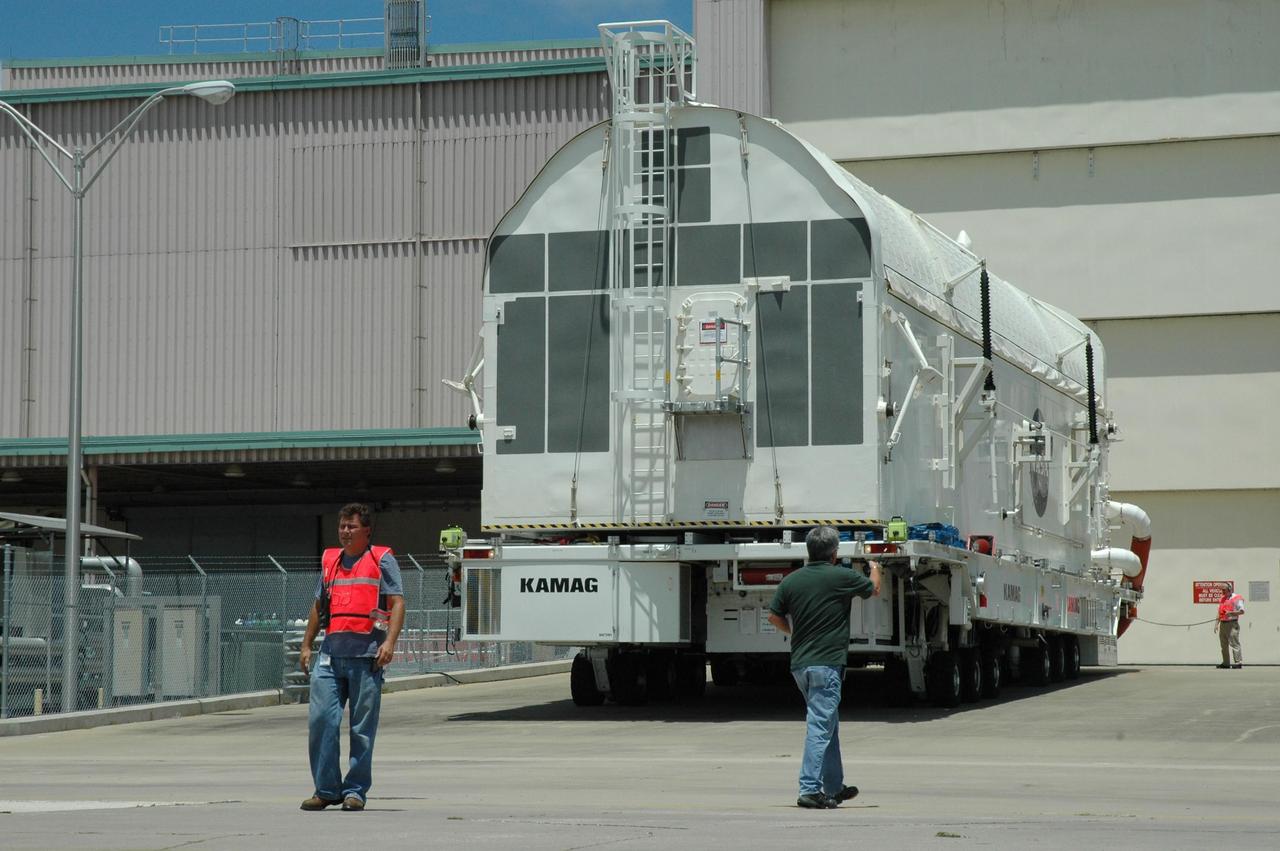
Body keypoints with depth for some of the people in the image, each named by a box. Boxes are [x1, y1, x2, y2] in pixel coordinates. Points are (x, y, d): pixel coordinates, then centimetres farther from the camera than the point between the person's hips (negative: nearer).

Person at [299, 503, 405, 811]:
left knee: (363, 727, 0)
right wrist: (306, 645, 20)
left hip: (367, 655, -4)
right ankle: (326, 788, 5)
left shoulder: (382, 560, 5)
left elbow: (397, 603, -2)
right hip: (331, 652, 4)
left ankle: (355, 790, 8)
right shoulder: (330, 560, 19)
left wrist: (389, 642, -15)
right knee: (320, 719, -4)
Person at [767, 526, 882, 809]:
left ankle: (834, 787, 27)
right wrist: (875, 570, 35)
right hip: (827, 663, -6)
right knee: (820, 727, -7)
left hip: (800, 663, 6)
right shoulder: (842, 577, -7)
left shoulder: (791, 580, 5)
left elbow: (774, 617, 12)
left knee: (828, 724, 18)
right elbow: (874, 589, 12)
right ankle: (810, 790, -14)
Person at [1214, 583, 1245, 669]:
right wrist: (1216, 624, 16)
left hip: (1232, 624, -9)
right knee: (1224, 644, 11)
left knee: (1234, 643, -12)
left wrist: (1231, 613, -21)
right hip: (1223, 624, 9)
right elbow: (1219, 612, 22)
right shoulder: (1223, 599, 19)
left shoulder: (1237, 599, -5)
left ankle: (1238, 662, -13)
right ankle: (1226, 663, 18)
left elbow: (1242, 611, -11)